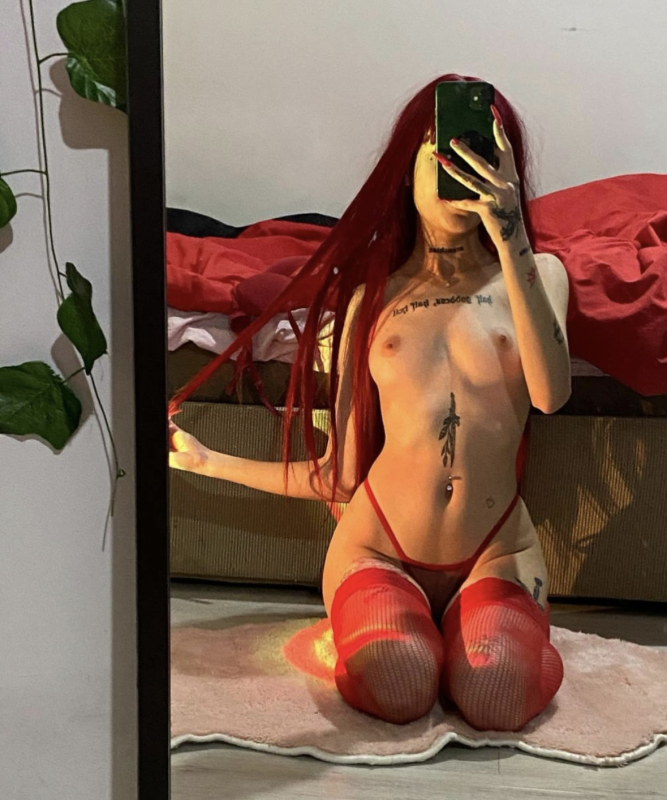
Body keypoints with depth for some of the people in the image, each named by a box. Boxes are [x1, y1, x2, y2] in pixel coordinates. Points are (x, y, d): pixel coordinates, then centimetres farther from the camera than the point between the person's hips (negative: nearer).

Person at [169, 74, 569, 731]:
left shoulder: (536, 274, 6)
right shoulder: (372, 294, 7)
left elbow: (550, 394, -18)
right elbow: (340, 474, 8)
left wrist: (510, 238, -22)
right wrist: (204, 460, 9)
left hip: (495, 553, 0)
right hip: (379, 546, 0)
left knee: (496, 695, -29)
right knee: (396, 688, -29)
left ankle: (486, 627, 4)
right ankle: (381, 623, 4)